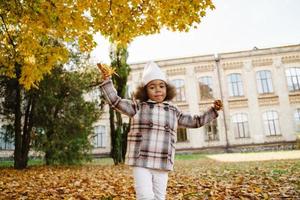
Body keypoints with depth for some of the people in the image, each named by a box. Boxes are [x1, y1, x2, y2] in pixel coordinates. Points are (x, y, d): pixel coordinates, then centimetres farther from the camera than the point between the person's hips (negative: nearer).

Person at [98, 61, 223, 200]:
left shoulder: (173, 111, 11)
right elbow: (115, 101, -3)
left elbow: (196, 122, 19)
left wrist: (213, 110, 13)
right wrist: (107, 79, -13)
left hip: (162, 165, 4)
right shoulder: (138, 106, 2)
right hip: (141, 162, -3)